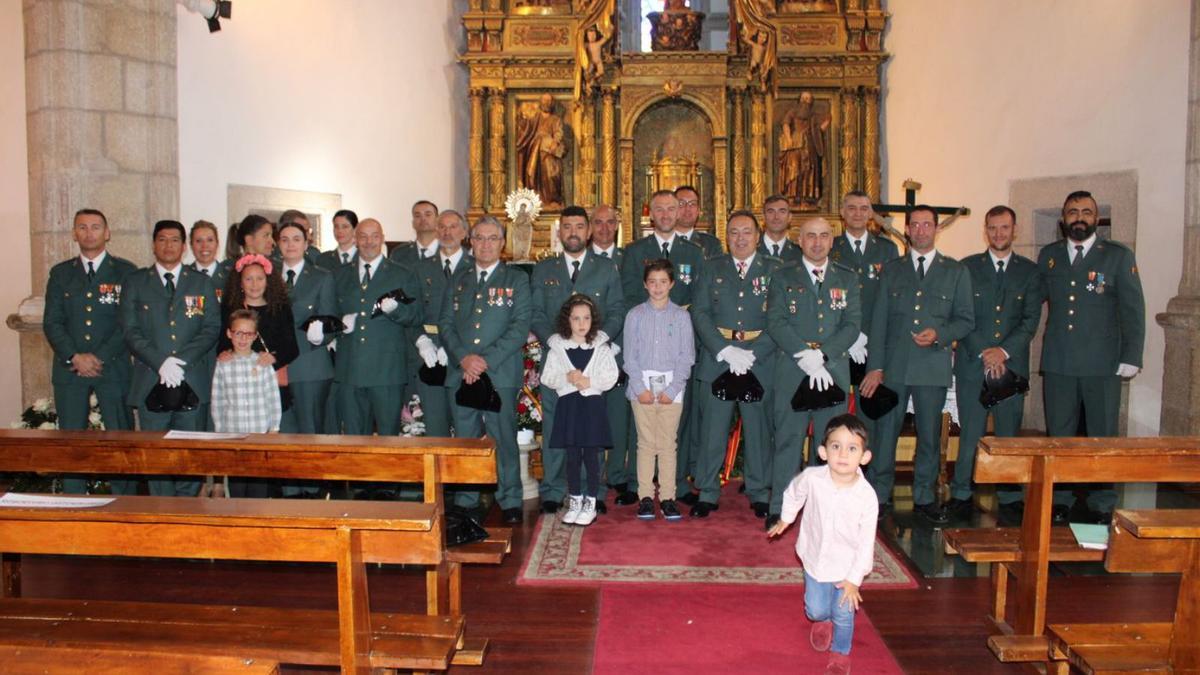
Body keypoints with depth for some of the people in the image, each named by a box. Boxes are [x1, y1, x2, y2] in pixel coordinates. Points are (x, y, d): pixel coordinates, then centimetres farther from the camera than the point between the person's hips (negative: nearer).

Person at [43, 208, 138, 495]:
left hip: (113, 368, -2)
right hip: (69, 369, 3)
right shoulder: (60, 273, 13)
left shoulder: (125, 272, 4)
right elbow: (51, 323, 7)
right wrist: (75, 357, -8)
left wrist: (101, 358, -10)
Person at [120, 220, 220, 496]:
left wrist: (182, 359, -10)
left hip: (193, 381, 0)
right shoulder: (135, 282, 11)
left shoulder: (202, 283, 13)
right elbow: (130, 330, 2)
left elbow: (213, 328, 3)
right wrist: (160, 363, -12)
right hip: (151, 381, 0)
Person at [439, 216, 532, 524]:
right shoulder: (458, 279, 16)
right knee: (464, 439, 6)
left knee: (504, 438, -3)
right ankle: (465, 502, 16)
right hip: (461, 372, 3)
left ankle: (510, 501, 8)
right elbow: (445, 323, 10)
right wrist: (463, 358, -7)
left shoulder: (517, 279, 6)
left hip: (501, 373, -3)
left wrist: (486, 360, -12)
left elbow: (520, 326, -4)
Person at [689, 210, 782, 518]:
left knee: (759, 430, 6)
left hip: (760, 363, 0)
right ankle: (707, 494, 14)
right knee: (711, 430, 2)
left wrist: (753, 354, -13)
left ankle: (759, 493, 19)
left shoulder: (775, 270, 6)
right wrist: (725, 351, -12)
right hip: (715, 360, 1)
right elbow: (699, 313, 0)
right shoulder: (712, 268, 10)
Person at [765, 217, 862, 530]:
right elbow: (776, 323, -4)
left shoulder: (847, 279, 11)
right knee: (788, 439, 0)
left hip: (833, 372, 2)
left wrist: (821, 355, -13)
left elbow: (852, 325, 1)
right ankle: (780, 508, 7)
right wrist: (805, 357, -16)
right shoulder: (783, 278, 7)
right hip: (791, 372, -2)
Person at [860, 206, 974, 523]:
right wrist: (875, 366, -1)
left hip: (933, 366, 0)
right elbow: (879, 321, 6)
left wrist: (939, 334, -12)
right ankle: (880, 495, 11)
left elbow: (966, 320, 8)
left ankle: (924, 498, 19)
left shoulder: (956, 271, 9)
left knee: (929, 436, 6)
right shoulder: (891, 270, 11)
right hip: (894, 366, 0)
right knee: (885, 432, 1)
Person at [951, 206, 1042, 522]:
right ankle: (962, 494, 9)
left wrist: (1004, 351, -11)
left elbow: (1031, 319, 2)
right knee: (970, 433, -1)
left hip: (1012, 363, 1)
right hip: (972, 362, -1)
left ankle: (1010, 498, 13)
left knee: (1010, 433, 4)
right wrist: (983, 353, -10)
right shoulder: (967, 267, 7)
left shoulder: (1029, 270, 10)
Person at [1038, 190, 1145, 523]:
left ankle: (1102, 504, 14)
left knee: (1103, 435, 4)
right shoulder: (1048, 255, 12)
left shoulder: (1119, 256, 2)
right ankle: (1059, 499, 19)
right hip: (1057, 362, 3)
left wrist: (1131, 357, -7)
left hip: (1103, 364, -2)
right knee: (1059, 434, 9)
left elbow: (1133, 310, -1)